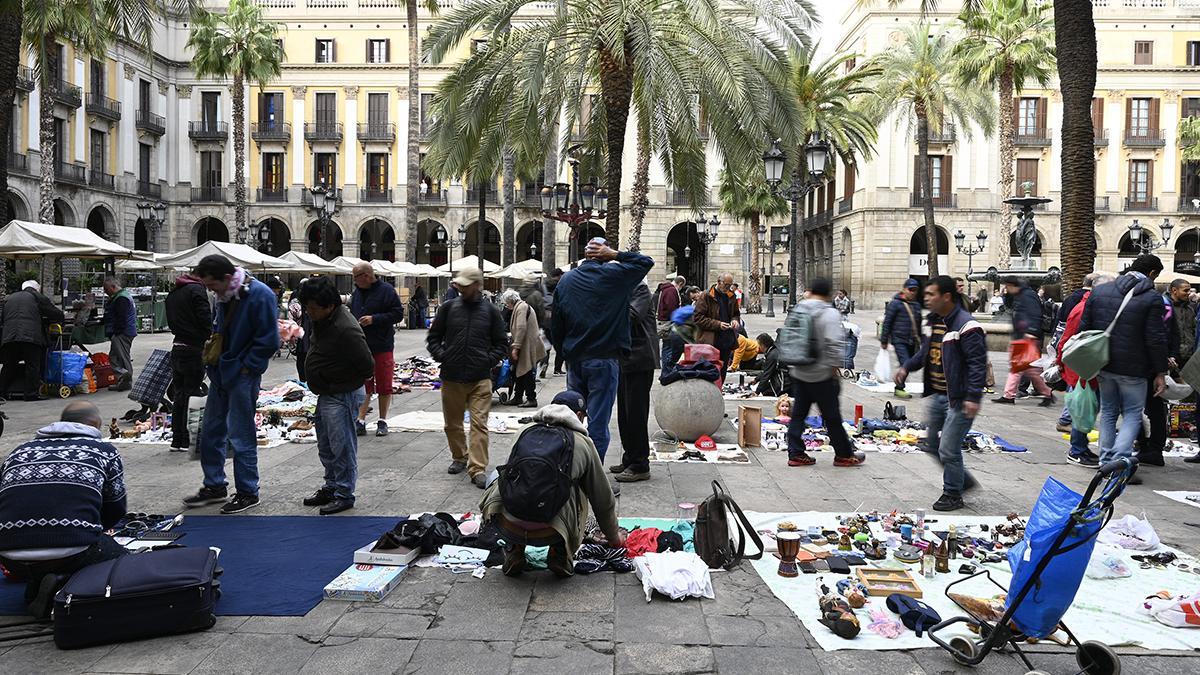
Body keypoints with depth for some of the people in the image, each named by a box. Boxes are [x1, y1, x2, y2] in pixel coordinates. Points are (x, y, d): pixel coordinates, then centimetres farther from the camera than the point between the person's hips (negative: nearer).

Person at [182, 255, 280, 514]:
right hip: (220, 373, 9)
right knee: (210, 432, 16)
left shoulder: (259, 295, -19)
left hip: (243, 376, -9)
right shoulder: (223, 295, 7)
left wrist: (245, 366, -15)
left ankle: (248, 492, 13)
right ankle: (214, 486, 30)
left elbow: (269, 341, -20)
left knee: (241, 437, 0)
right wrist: (212, 354, 10)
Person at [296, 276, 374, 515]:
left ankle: (344, 495, 13)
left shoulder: (346, 330, -26)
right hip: (325, 395, 10)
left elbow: (367, 366, -23)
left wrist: (339, 383, -10)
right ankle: (331, 487, 34)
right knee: (326, 447, 20)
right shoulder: (321, 320, 3)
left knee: (342, 447, 1)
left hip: (342, 397, -10)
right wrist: (321, 383, 11)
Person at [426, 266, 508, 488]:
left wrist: (488, 360, -3)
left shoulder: (490, 311, 3)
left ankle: (477, 469, -6)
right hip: (451, 378, 2)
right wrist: (442, 357, -3)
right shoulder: (448, 308, 4)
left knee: (479, 424, -7)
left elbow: (502, 343, 10)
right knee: (452, 424, 14)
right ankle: (459, 457, 35)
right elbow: (433, 338, 12)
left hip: (480, 379, -2)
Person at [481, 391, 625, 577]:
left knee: (495, 478, 31)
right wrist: (614, 538, 40)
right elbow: (603, 498, 22)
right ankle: (560, 554, 16)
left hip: (506, 526, 2)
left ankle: (514, 551, 21)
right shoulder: (583, 443, 13)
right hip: (549, 532, -1)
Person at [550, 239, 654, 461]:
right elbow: (646, 261, 4)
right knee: (598, 420, -2)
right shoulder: (613, 275, -7)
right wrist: (614, 255, 1)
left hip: (574, 360, 5)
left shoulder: (566, 280, 7)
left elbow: (556, 323, 10)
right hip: (603, 359, -4)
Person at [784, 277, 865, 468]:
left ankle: (795, 454, 12)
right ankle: (844, 454, 17)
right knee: (832, 417, 5)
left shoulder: (797, 310, 6)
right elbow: (834, 345, -20)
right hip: (821, 376, -6)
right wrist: (835, 370, -11)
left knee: (798, 414, 10)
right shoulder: (829, 314, -14)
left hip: (798, 373, 6)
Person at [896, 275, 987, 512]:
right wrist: (907, 367, 5)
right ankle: (963, 479, 36)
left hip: (958, 399, -9)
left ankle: (952, 495, 15)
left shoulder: (966, 326, -18)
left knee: (948, 450, -3)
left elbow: (978, 364, -20)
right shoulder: (931, 321, 9)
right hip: (937, 395, 9)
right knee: (932, 446, 17)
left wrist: (973, 397, -26)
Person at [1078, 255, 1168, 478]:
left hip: (1103, 365, 5)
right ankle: (1120, 460, -9)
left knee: (1108, 412, 16)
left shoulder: (1099, 291, 3)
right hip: (1133, 368, -5)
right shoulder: (1152, 299, -11)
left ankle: (1106, 462, 19)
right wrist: (1161, 372, -3)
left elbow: (1084, 328, 5)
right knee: (1132, 414, 6)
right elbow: (1156, 339, -11)